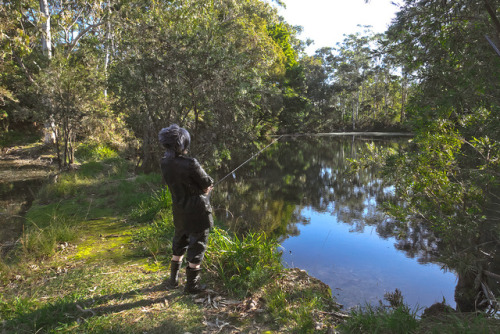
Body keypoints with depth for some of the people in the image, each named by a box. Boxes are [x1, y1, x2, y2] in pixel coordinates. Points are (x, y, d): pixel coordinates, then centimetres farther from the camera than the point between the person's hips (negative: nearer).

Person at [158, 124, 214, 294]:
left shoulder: (165, 163, -5)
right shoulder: (190, 164, -26)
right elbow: (208, 185, -13)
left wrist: (201, 189, 4)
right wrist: (203, 189, 8)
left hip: (179, 212, 7)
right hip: (197, 213, -7)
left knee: (179, 245, 24)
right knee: (197, 247, 9)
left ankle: (173, 279, 38)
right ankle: (191, 285, 21)